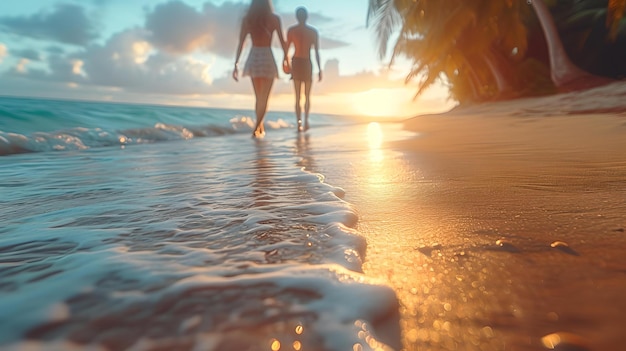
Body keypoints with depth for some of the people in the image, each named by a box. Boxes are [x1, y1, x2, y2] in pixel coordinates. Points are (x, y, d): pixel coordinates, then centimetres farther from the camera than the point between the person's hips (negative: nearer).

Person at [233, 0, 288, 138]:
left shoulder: (246, 19, 4)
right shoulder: (275, 19, -3)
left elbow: (240, 43, 2)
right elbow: (282, 42, -1)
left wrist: (236, 64, 5)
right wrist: (286, 57, 15)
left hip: (253, 59, 3)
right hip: (267, 59, -3)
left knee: (258, 97, 16)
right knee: (264, 98, 3)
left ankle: (261, 128, 23)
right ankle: (256, 128, -10)